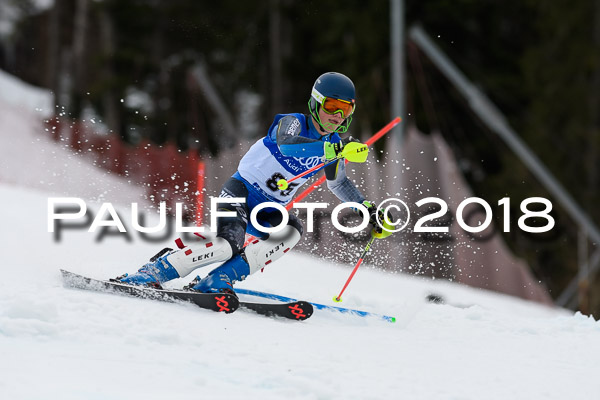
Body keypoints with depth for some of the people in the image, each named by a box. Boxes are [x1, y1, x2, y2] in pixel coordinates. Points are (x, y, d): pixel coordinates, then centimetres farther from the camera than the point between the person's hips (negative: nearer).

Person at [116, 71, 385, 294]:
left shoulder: (334, 144, 6)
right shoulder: (293, 123, -13)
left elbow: (339, 184, 25)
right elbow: (287, 144, -38)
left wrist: (367, 209, 15)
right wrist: (330, 149, -50)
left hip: (269, 211, 7)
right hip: (241, 191, -7)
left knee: (292, 231, -26)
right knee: (229, 244, -30)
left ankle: (218, 280, -27)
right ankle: (152, 273, -19)